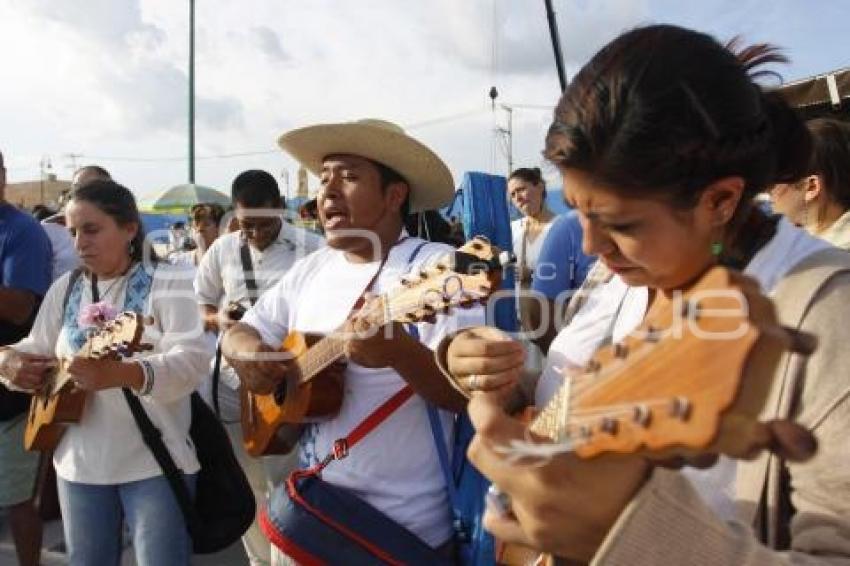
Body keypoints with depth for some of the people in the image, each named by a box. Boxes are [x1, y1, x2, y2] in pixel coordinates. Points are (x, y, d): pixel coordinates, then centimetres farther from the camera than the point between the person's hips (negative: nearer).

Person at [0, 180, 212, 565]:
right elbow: (36, 350, 16)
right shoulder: (64, 290, 10)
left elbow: (192, 360, -21)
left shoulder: (168, 286, -8)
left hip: (156, 462, -5)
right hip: (79, 463, 5)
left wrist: (120, 373, -37)